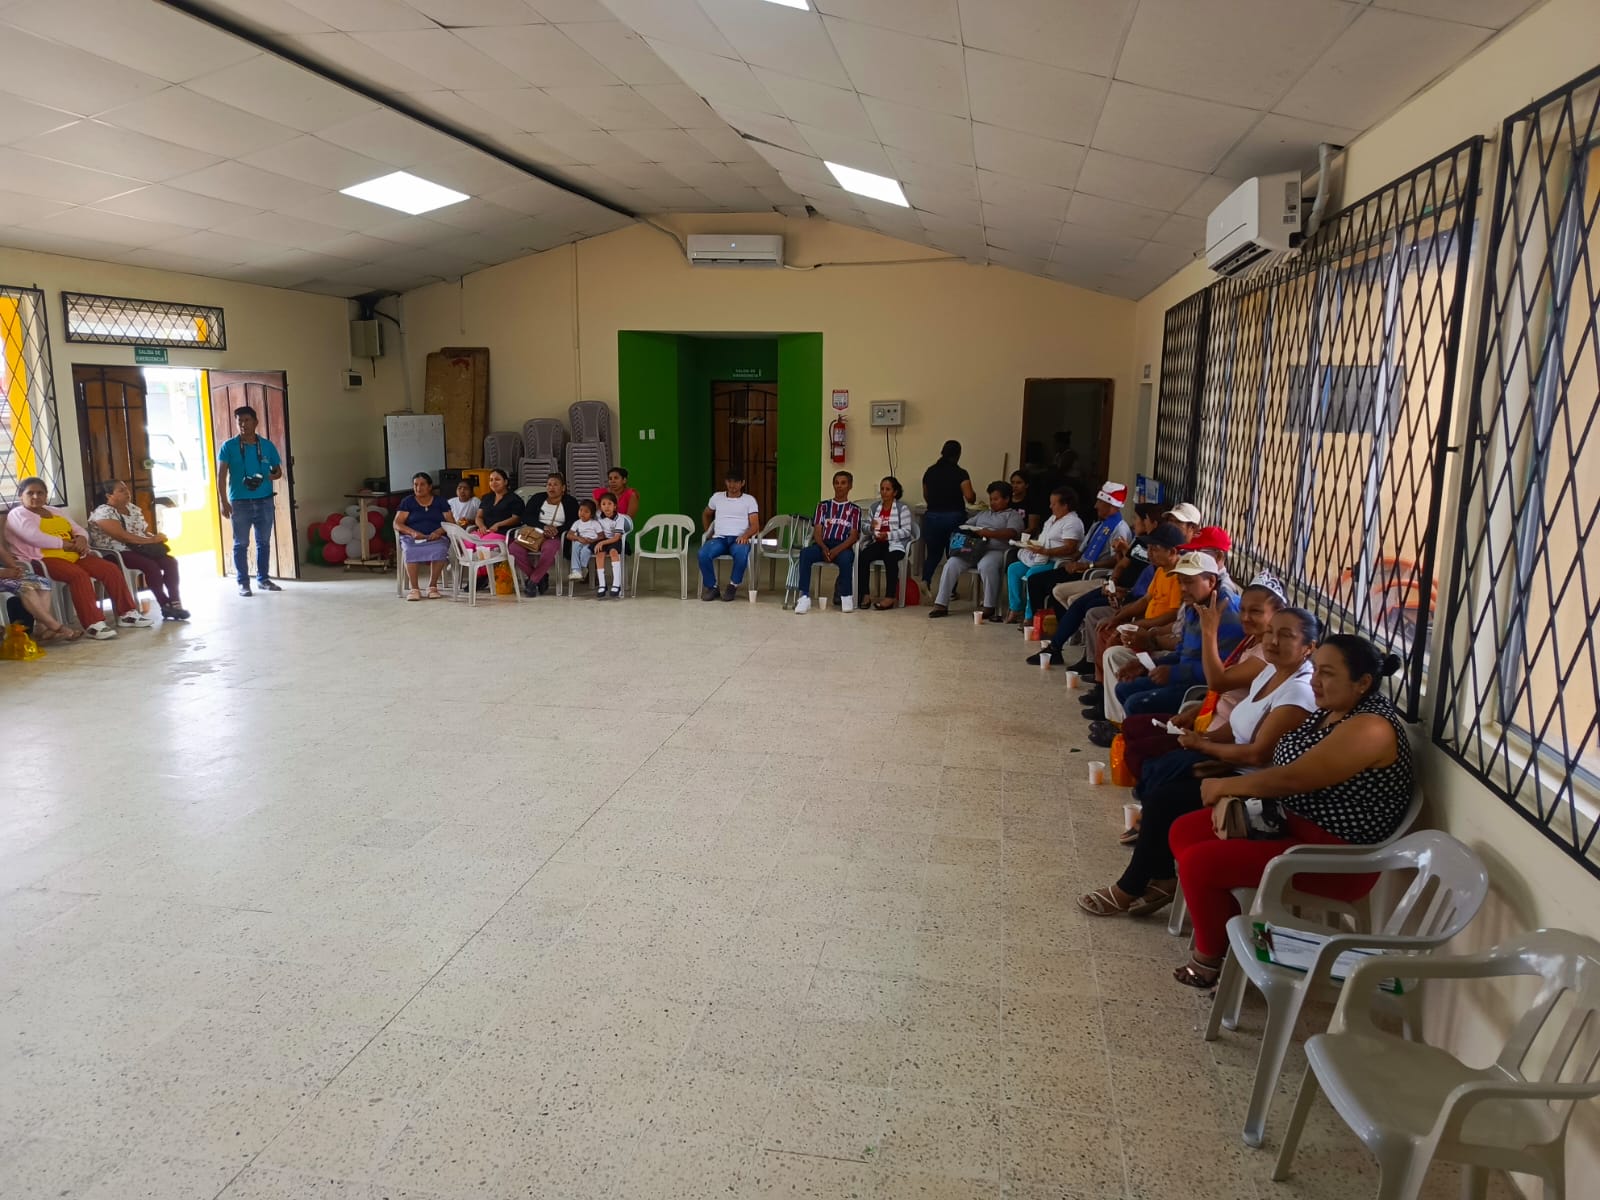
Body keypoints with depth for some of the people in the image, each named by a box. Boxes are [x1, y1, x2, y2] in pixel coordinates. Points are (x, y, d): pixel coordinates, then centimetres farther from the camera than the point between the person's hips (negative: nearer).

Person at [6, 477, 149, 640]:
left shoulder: (54, 512, 25)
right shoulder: (18, 515, 2)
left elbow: (80, 530, 19)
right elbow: (35, 537, -16)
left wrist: (81, 540, -6)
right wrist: (67, 544, -14)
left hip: (73, 556, 8)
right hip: (46, 559, -8)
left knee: (111, 569, -10)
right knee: (79, 575, -35)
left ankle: (127, 613, -4)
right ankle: (93, 624, -39)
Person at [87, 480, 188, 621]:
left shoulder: (133, 509, 14)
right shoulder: (103, 513, -11)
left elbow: (145, 531, 14)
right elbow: (123, 536, -21)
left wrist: (155, 537, -10)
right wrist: (151, 540, -23)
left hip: (139, 549, 8)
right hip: (117, 553, -8)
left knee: (170, 561, -14)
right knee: (151, 566, -30)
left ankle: (175, 603, -17)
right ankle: (165, 605, -24)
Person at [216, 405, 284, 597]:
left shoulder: (267, 446, 4)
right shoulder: (229, 447, -3)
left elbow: (278, 471, 13)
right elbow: (221, 476, -5)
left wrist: (267, 478, -11)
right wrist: (224, 502, -14)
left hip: (264, 501, 3)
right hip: (240, 502, -2)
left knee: (264, 542, 9)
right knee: (241, 544, 2)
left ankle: (263, 579, 20)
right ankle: (243, 582, 9)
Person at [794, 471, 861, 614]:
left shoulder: (854, 510, 13)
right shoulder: (823, 506, 18)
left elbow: (854, 536, 1)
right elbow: (817, 531, 8)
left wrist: (836, 550, -17)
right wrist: (823, 548, -14)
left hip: (843, 546, -1)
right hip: (823, 545, 2)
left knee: (845, 558, -38)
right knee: (805, 553, -33)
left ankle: (846, 597, -19)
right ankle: (804, 597, -36)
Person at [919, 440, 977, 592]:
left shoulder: (930, 472, 4)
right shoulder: (960, 473, -9)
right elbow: (969, 497, -15)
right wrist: (974, 496, 7)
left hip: (932, 517, 3)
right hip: (954, 517, -3)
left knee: (933, 553, 14)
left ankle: (925, 580, -8)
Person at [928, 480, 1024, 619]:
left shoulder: (1013, 515, 12)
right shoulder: (983, 514, 33)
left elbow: (1011, 533, -7)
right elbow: (966, 525, 29)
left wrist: (989, 533, -19)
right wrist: (964, 530, 3)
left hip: (996, 551, -5)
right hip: (971, 549, 6)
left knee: (986, 566, -39)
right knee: (951, 565, -19)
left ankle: (989, 607, -27)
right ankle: (941, 604, -18)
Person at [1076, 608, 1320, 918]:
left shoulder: (1299, 692, -21)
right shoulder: (1270, 672, 8)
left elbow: (1258, 755, -25)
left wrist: (1203, 745, -12)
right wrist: (1205, 737, -7)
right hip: (1236, 768, 10)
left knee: (1161, 799, -15)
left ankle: (1129, 890, 2)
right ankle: (1160, 878, 1)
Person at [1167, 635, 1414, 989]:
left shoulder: (1369, 728, -24)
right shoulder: (1329, 711, 7)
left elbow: (1291, 778, -26)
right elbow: (1282, 769, 11)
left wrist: (1223, 786, -13)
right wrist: (1234, 796, -7)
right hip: (1288, 823, 10)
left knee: (1198, 863, -19)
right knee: (1184, 832, 3)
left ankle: (1210, 956, 7)